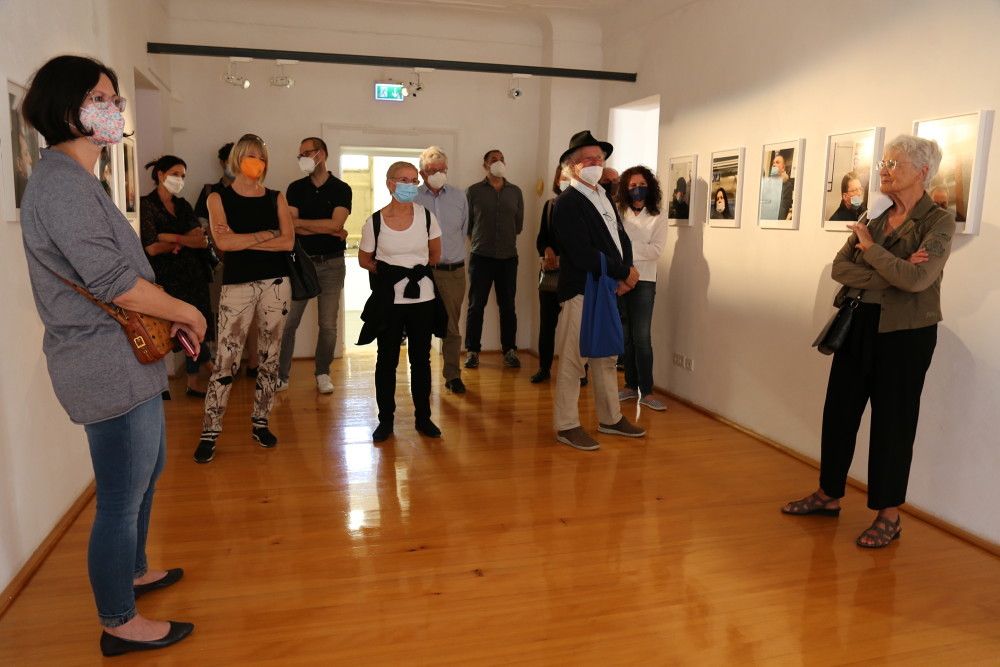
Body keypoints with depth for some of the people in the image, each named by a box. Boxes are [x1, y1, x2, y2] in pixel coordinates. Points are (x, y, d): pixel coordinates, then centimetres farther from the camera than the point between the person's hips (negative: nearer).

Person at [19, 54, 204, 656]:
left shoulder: (79, 180, 15)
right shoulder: (61, 183, -19)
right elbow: (113, 281, -24)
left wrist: (167, 314, 8)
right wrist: (188, 312, -11)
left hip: (130, 361, 11)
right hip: (110, 366, -11)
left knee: (148, 471, 25)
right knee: (121, 498, 3)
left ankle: (133, 572, 46)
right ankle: (120, 624, 21)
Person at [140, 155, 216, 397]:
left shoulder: (183, 205, 13)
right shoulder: (146, 205, -3)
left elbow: (202, 239, 0)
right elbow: (152, 248, -14)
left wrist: (172, 238, -13)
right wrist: (187, 240, -4)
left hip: (194, 275, 5)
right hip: (167, 279, -5)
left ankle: (194, 383, 18)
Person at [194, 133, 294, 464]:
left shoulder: (276, 198, 9)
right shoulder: (218, 198, 4)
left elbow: (288, 241, -5)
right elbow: (223, 242, -12)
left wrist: (243, 241, -9)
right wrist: (267, 234, -8)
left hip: (276, 284, 3)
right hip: (237, 285, -2)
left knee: (270, 358, 8)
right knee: (226, 362, -5)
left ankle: (260, 422, 21)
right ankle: (209, 433, 5)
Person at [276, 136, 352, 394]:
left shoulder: (341, 189, 1)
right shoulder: (296, 188, 6)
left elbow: (336, 223, -14)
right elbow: (290, 227, -6)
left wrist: (299, 222, -10)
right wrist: (328, 230, -12)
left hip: (332, 263, -1)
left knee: (328, 324, 4)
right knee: (287, 322, -1)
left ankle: (322, 374, 19)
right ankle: (281, 375, 9)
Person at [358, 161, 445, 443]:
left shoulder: (426, 216, -3)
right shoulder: (374, 222, -7)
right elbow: (365, 260, 6)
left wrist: (420, 270, 3)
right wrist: (389, 272, -4)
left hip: (422, 298, 2)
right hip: (389, 301, -1)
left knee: (421, 359, 10)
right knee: (387, 360, 7)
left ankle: (423, 417, 23)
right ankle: (385, 419, 20)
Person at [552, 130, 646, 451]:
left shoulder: (604, 197, 14)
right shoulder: (568, 202, -13)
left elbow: (622, 239, 13)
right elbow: (583, 255, -22)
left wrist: (624, 275, -6)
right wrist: (625, 272, -14)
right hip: (581, 292, -9)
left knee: (606, 358, 17)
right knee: (572, 361, 0)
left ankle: (610, 419, 30)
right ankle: (566, 425, 12)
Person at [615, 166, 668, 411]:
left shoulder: (657, 219, 4)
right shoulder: (618, 214, 8)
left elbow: (656, 250, -9)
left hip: (643, 282, -2)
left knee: (641, 338, -6)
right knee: (625, 336, 7)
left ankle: (646, 392, -1)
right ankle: (630, 386, 16)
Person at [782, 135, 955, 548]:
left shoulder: (938, 221, -8)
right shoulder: (875, 220, 8)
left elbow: (915, 279, -23)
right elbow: (839, 268, -5)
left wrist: (870, 248, -12)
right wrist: (890, 273, -18)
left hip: (904, 333, -6)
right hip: (858, 326, 6)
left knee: (892, 422, 4)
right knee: (839, 411, 11)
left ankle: (889, 517, 19)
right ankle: (828, 496, 27)